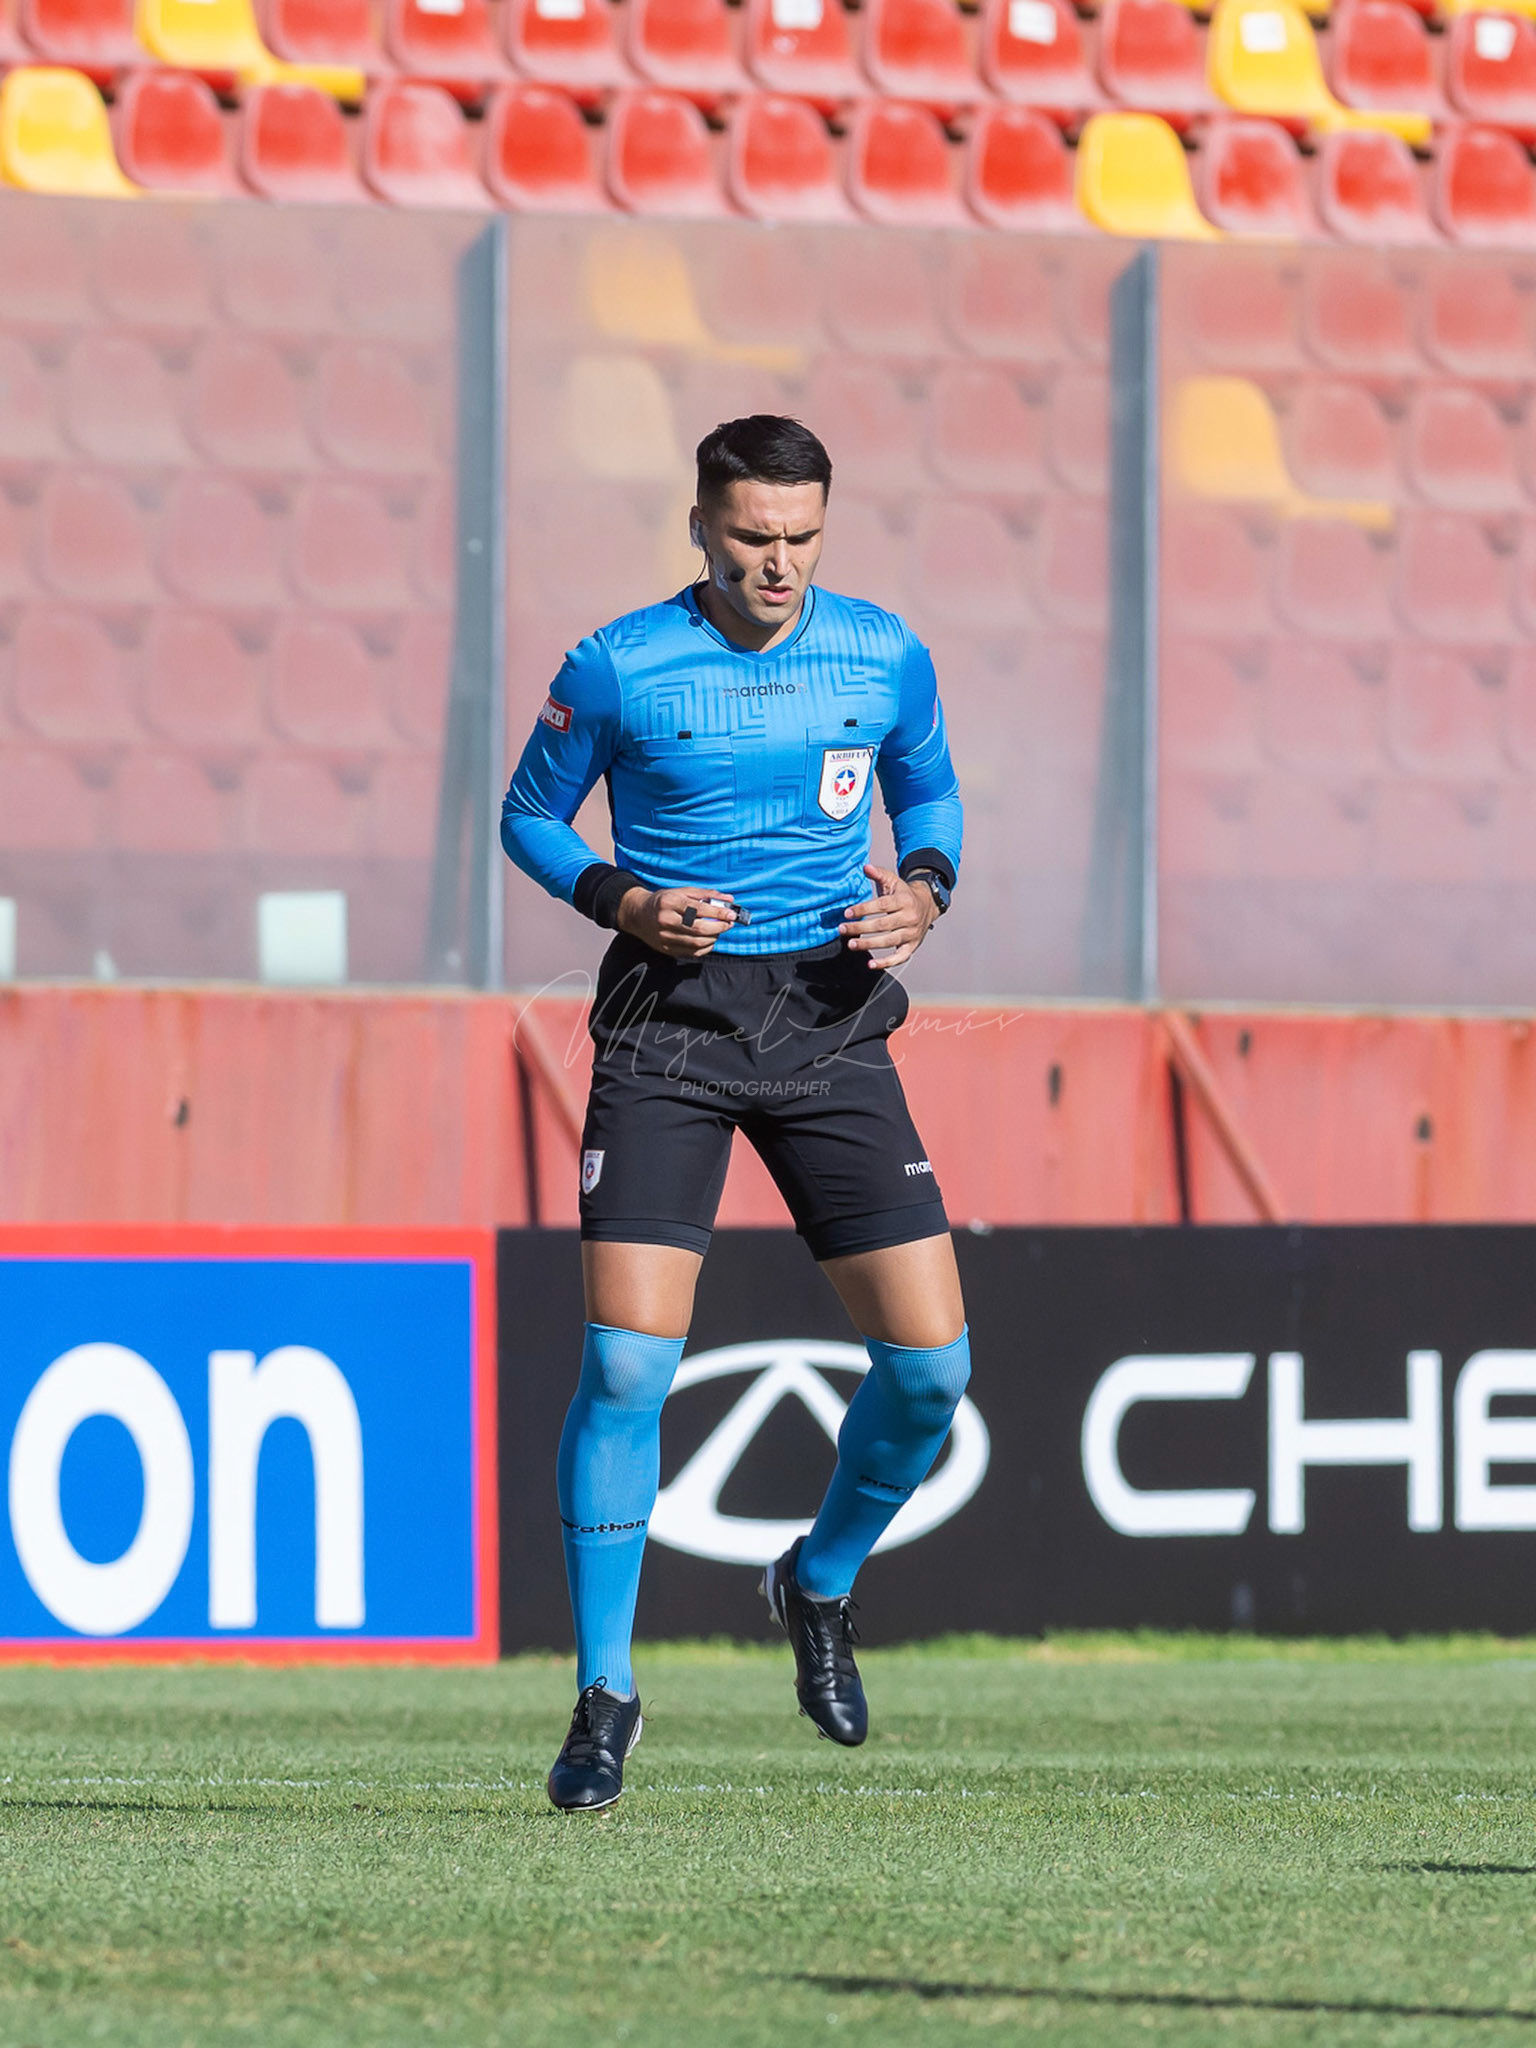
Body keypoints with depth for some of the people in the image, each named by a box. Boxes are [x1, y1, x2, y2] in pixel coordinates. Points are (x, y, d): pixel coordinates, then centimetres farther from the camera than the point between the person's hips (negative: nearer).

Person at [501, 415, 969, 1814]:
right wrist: (625, 901, -10)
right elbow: (530, 815, 8)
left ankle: (821, 1583, 25)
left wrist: (923, 890, -1)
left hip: (831, 1024, 3)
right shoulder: (616, 671, -5)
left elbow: (928, 790, 20)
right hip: (671, 1021, -3)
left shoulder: (885, 657, 3)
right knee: (627, 1364, -14)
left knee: (930, 1364, -5)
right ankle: (605, 1691, -1)